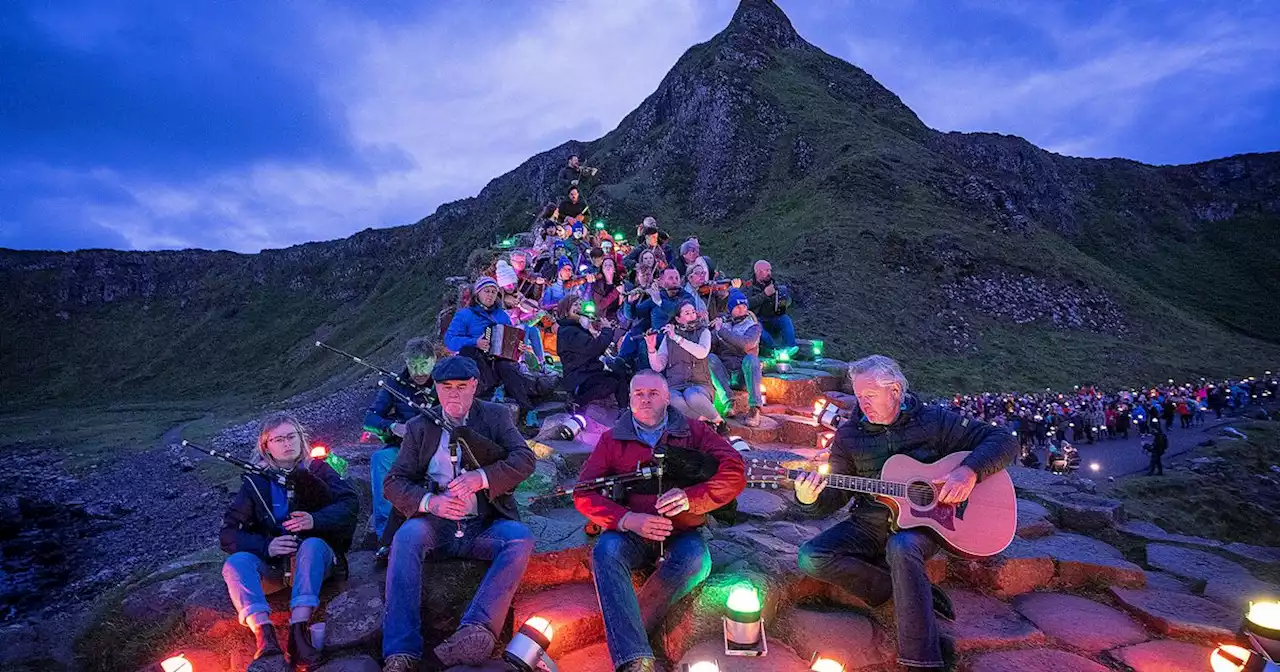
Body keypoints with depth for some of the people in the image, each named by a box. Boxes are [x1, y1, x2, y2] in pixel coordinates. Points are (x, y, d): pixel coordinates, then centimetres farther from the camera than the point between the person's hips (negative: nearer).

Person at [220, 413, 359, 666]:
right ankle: (265, 638, -43)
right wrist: (266, 547, -17)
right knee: (236, 562, -26)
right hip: (272, 563, 2)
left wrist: (316, 520, -27)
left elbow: (350, 502, -8)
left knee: (312, 545, -33)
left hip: (314, 556, -2)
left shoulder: (316, 469, 5)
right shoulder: (254, 482, 8)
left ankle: (298, 630, -45)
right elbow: (228, 533, 2)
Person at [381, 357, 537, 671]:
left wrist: (482, 477, -21)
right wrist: (430, 502, -18)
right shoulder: (420, 427, 10)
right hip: (436, 526, 1)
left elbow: (525, 458, -4)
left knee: (521, 538, -30)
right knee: (406, 536, -30)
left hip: (485, 527, 0)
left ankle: (477, 630, -39)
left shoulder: (495, 415, 8)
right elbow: (394, 481, 3)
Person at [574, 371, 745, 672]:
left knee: (696, 559, -31)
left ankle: (623, 633, -23)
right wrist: (628, 520, -19)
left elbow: (735, 473, -7)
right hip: (630, 532, 1)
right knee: (605, 551, -30)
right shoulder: (612, 439, 6)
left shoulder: (693, 431, 4)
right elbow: (584, 493, -2)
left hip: (681, 531, 0)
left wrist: (691, 497, -23)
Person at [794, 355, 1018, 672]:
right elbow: (836, 494, 2)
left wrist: (970, 471, -21)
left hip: (922, 522, -3)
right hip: (869, 525, 4)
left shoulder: (933, 421, -2)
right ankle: (914, 591, -10)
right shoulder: (849, 434, 3)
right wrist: (810, 498, -21)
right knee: (811, 557, -20)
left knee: (901, 547, -39)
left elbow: (1005, 442, -3)